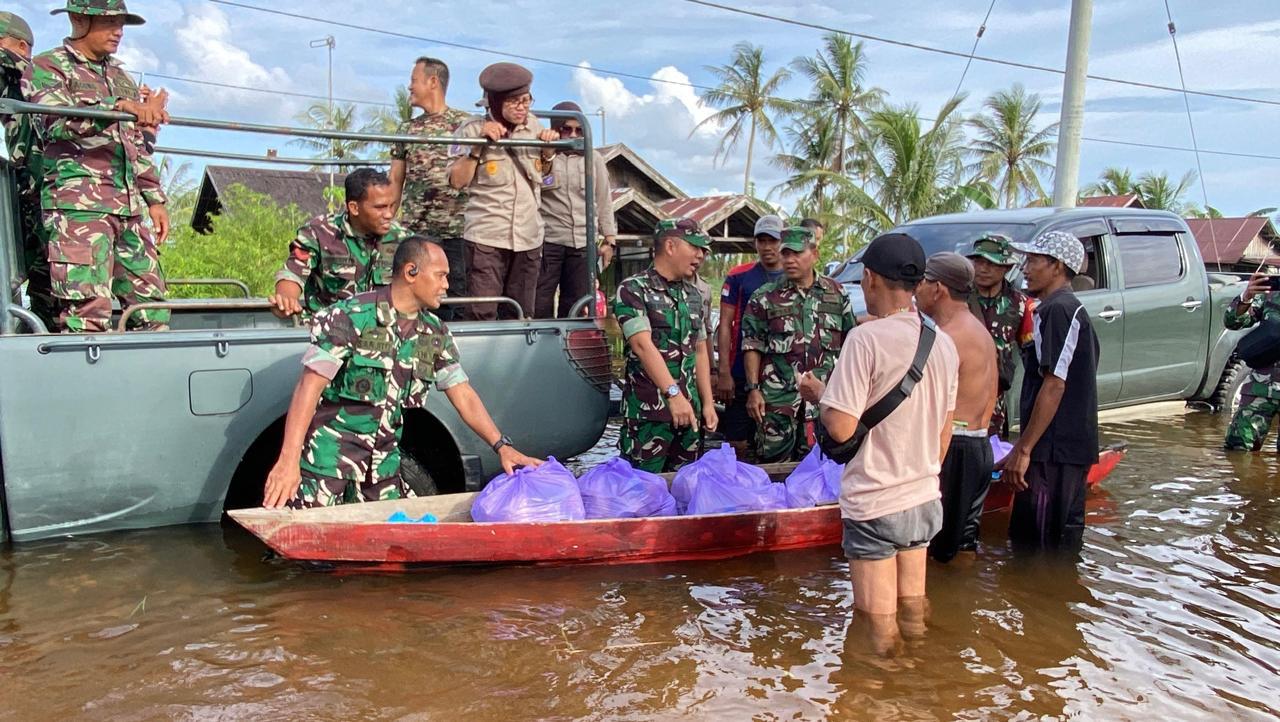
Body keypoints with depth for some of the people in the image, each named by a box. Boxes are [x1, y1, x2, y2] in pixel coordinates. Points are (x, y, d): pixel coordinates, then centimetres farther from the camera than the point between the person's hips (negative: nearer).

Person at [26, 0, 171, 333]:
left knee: (152, 309, 0)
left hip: (131, 207, 6)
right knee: (87, 312, -15)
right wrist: (118, 106, -26)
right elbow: (56, 122, -14)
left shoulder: (121, 77, 25)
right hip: (78, 204, -6)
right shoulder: (47, 66, 6)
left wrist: (154, 200, 18)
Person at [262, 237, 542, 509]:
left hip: (383, 458, 6)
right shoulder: (350, 316, -15)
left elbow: (464, 396, 4)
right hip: (329, 450, -6)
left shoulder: (435, 333, 3)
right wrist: (288, 460, -25)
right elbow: (310, 386, -18)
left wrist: (502, 446, -8)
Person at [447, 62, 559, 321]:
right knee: (481, 315, -10)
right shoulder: (472, 130, -2)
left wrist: (549, 149, 6)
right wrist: (479, 144, -15)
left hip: (529, 238, 5)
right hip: (487, 237, -5)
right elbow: (457, 180, -9)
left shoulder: (534, 125, 12)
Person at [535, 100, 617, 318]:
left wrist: (609, 239, 11)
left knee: (575, 306, 5)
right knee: (540, 304, -4)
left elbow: (604, 200, 16)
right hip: (547, 240, -3)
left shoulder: (594, 159, 13)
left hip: (583, 243, 3)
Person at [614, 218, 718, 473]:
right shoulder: (633, 289, -7)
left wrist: (708, 403, 11)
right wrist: (673, 393, -25)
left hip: (688, 410, 6)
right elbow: (643, 345, -17)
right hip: (648, 413, -6)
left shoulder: (693, 295, 14)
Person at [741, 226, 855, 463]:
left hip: (824, 397, 2)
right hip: (777, 398, -2)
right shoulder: (765, 297, 2)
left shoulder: (836, 294, 9)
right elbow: (753, 347, 0)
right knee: (774, 463, 1)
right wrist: (753, 389, -7)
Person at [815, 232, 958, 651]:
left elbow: (841, 428, -21)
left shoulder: (866, 338, -18)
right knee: (913, 612, 22)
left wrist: (817, 391, -1)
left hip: (873, 504, -7)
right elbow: (944, 430, 13)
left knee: (879, 626, 5)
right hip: (924, 500, 7)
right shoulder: (943, 343, 4)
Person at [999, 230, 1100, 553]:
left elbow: (1054, 385, -20)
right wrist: (1023, 446, 24)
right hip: (1074, 447, 11)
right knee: (1065, 538, 16)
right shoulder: (1073, 309, 20)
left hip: (1056, 450, -11)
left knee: (1037, 547, -6)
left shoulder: (1058, 310, -13)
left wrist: (1024, 449, -20)